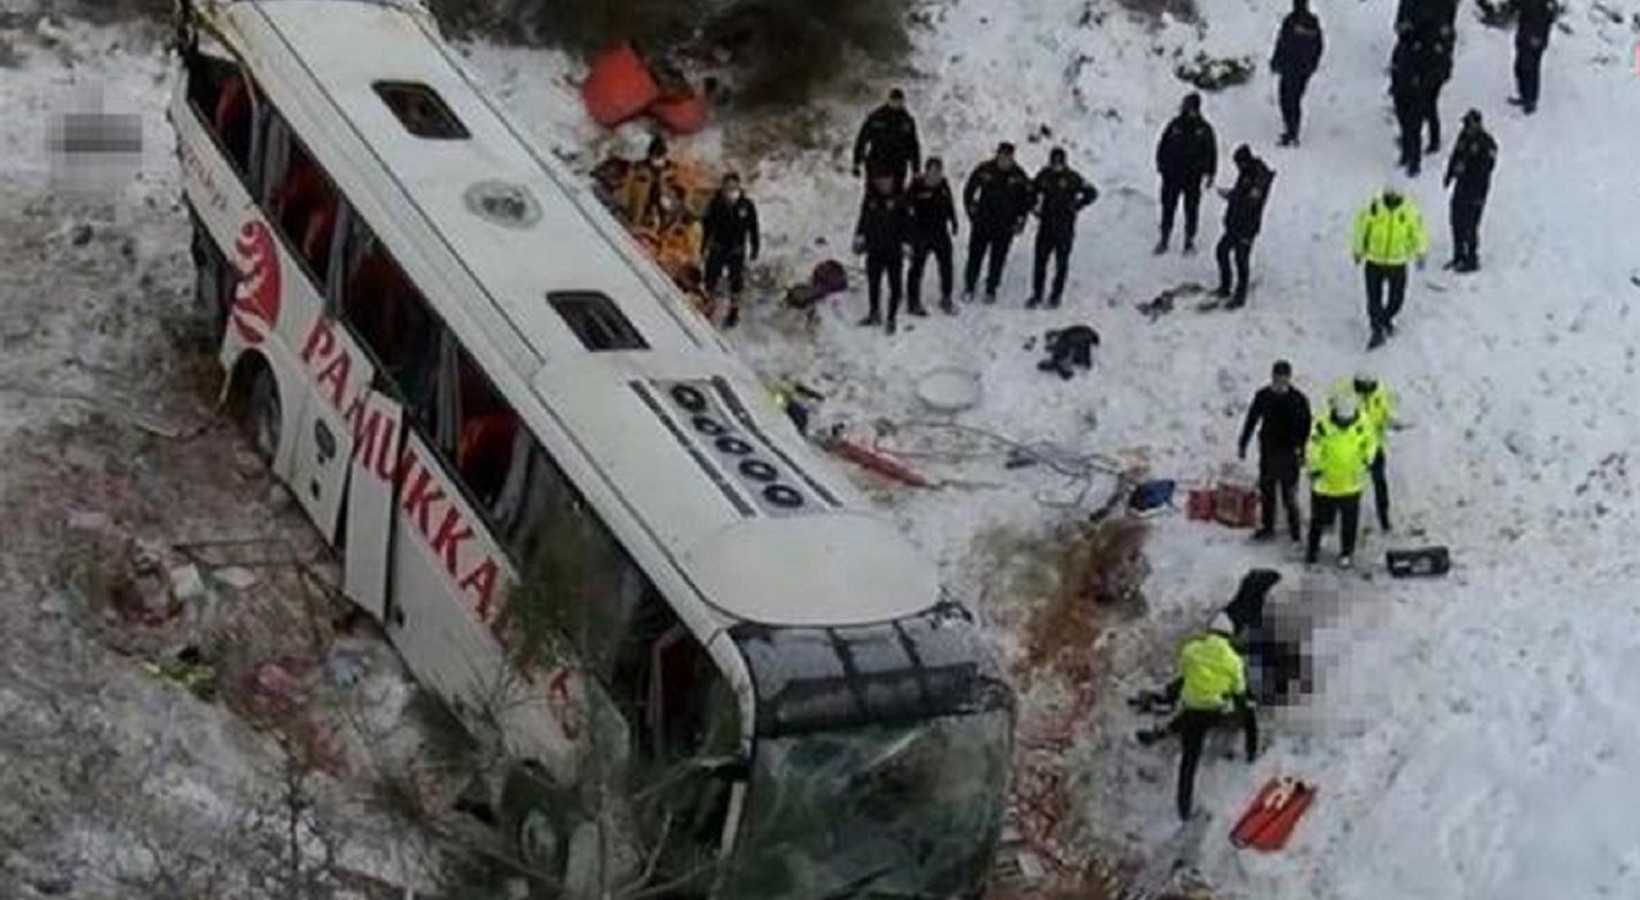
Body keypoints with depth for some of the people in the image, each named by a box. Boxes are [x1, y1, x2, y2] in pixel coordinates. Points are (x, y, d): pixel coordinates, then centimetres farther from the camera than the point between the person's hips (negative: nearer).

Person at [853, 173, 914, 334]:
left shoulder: (899, 200, -7)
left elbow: (906, 224, -5)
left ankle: (892, 319, 14)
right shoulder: (870, 200, 1)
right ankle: (875, 314, 35)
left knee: (895, 285, 3)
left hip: (894, 250, -3)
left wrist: (906, 242, -10)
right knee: (873, 283, 15)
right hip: (875, 250, 3)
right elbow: (863, 221, 12)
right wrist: (859, 237, 5)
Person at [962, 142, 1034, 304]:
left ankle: (991, 290, 16)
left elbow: (1027, 198, 8)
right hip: (982, 222, 0)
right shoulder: (984, 170, -7)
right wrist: (971, 210, 3)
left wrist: (1020, 220, 3)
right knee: (975, 254, 2)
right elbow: (969, 190, 6)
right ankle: (969, 288, 15)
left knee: (998, 258, 4)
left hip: (1005, 225, 0)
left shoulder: (1018, 176, -5)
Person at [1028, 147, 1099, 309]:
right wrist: (1035, 208, 6)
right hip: (1046, 224, 3)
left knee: (1061, 263, 2)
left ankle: (1056, 296, 11)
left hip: (1065, 227, -3)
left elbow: (1092, 193, 1)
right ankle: (1036, 295, 11)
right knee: (1040, 261, 2)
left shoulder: (1072, 178, -5)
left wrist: (1077, 206, -5)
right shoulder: (1044, 176, 4)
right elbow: (1032, 191, 20)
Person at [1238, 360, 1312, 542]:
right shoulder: (1263, 396, -2)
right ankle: (1267, 527, 27)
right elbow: (1251, 421, 9)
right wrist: (1242, 445, 12)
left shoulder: (1298, 399, -11)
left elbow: (1305, 427, -4)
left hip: (1289, 453, -4)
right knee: (1266, 491, 13)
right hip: (1268, 452, 4)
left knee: (1290, 494, 0)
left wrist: (1302, 451, -8)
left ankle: (1294, 530, 12)